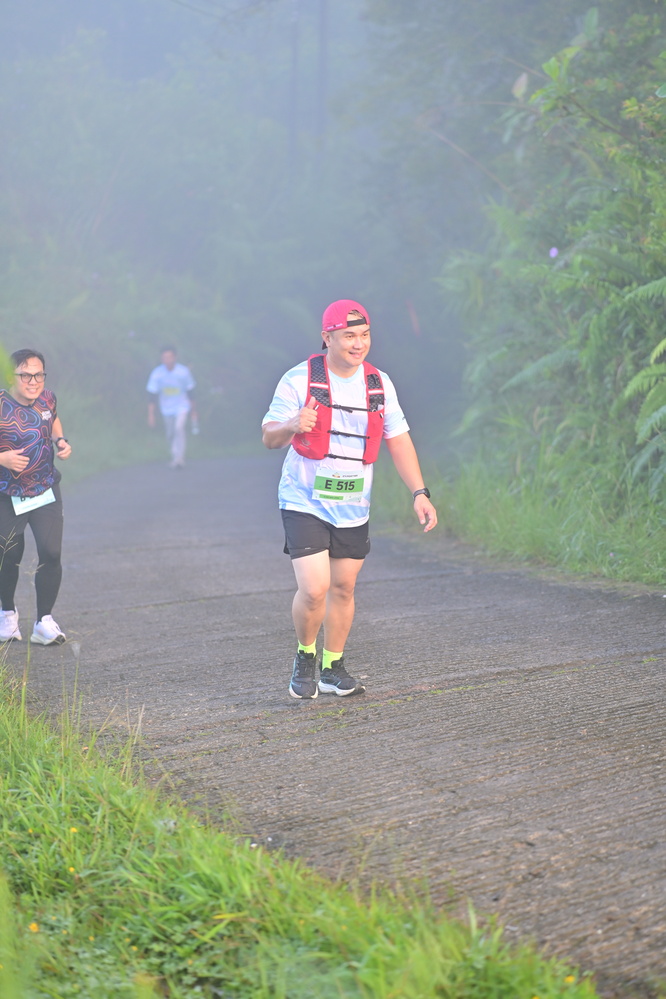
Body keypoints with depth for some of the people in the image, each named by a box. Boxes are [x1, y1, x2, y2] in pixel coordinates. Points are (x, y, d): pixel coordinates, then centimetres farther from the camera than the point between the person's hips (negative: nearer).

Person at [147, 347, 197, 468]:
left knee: (179, 429, -23)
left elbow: (190, 392, 1)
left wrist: (193, 412, 7)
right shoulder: (157, 373, -10)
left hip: (182, 406, -2)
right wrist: (151, 414, -7)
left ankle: (178, 458, -22)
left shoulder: (184, 372, -10)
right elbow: (152, 395, -5)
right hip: (166, 409, 2)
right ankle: (176, 457, 31)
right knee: (170, 435, 10)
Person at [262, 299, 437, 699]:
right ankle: (305, 656, 14)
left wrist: (419, 493, -2)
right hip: (305, 502, -4)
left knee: (343, 588, 11)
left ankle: (333, 667, 27)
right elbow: (269, 437, -6)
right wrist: (293, 425, -29)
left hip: (353, 507, 4)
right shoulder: (300, 379, -10)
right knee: (314, 590, -14)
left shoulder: (379, 384, 2)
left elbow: (399, 441, 7)